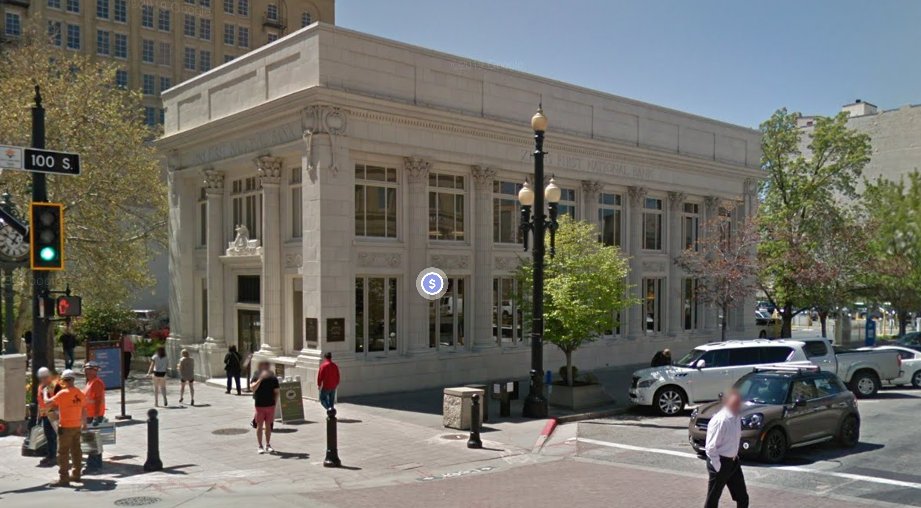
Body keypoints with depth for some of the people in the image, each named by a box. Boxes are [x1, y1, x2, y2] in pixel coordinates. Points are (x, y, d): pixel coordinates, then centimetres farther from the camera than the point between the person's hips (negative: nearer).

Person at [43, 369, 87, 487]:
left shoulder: (63, 393, -15)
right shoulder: (80, 393, 4)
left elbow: (48, 402, -11)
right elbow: (84, 410, 11)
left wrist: (45, 393, 8)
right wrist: (84, 423, 22)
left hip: (65, 427, -6)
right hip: (77, 426, 6)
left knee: (63, 453, -1)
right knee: (76, 451, 15)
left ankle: (63, 478, -2)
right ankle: (76, 475, 24)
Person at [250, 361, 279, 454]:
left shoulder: (273, 378, 1)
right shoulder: (256, 377, -3)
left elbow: (276, 392, 5)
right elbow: (253, 388, -21)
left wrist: (275, 403, -2)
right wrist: (261, 378, -30)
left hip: (270, 405, 1)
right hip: (259, 405, -1)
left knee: (268, 426, 9)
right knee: (260, 426, 3)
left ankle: (268, 445, 20)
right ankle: (260, 446, 11)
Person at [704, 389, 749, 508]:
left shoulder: (737, 418, 2)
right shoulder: (720, 420, -24)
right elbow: (711, 447, -22)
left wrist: (735, 457, 12)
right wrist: (718, 467, -19)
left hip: (734, 462, 8)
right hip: (721, 462, -8)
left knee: (743, 498, 14)